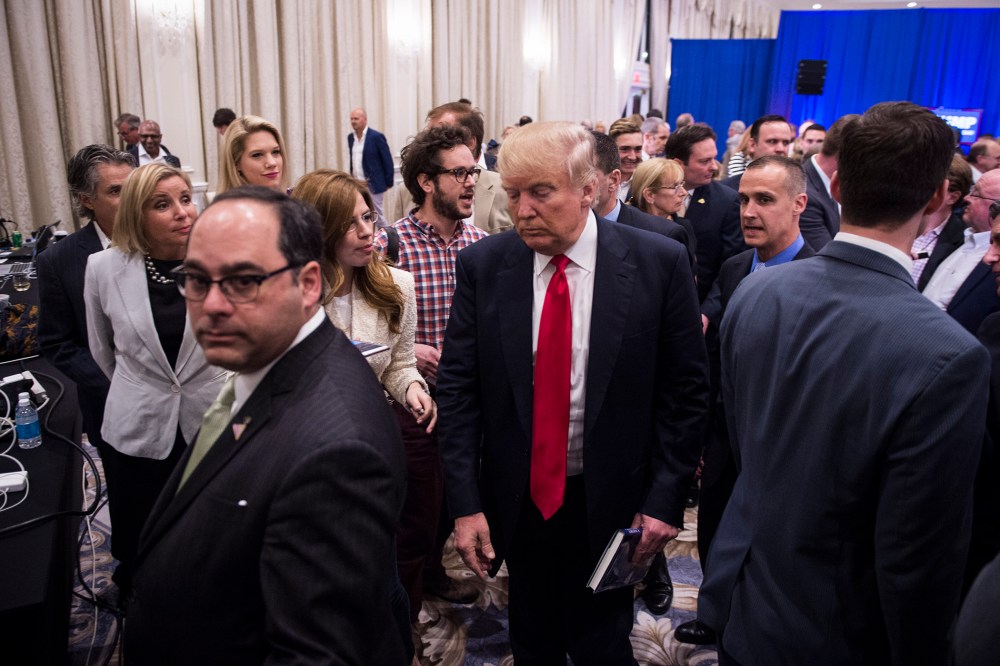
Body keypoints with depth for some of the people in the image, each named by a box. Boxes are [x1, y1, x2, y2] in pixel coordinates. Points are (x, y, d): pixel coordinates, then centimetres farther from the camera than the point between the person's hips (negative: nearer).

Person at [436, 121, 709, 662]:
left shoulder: (659, 263, -10)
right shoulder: (482, 265, -6)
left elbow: (685, 388, -5)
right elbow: (458, 387, -4)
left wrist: (665, 498, -7)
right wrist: (465, 503, -8)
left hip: (611, 501, -2)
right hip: (519, 497, 2)